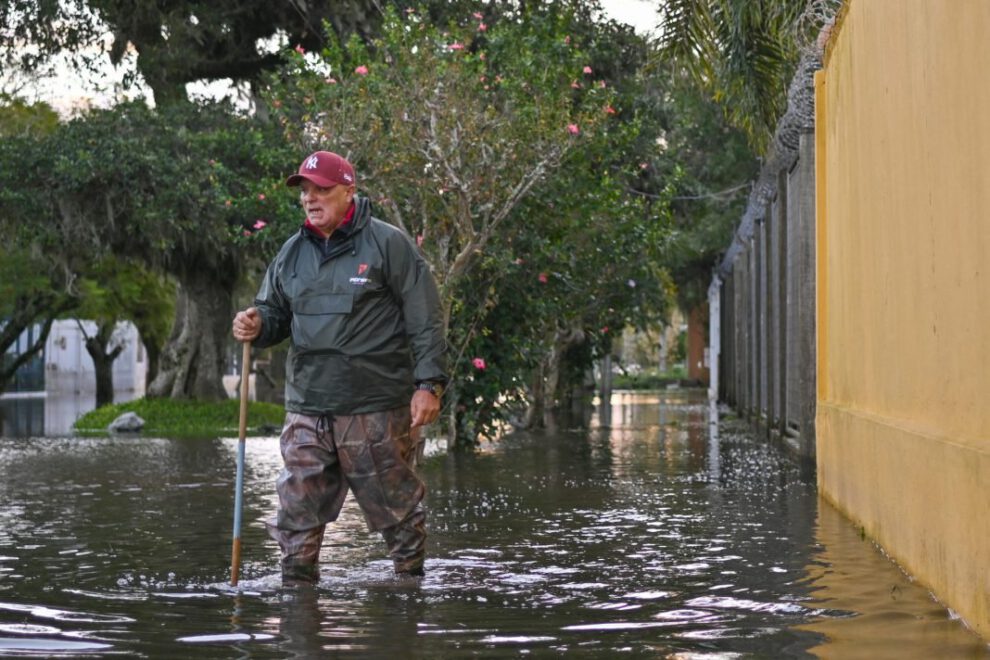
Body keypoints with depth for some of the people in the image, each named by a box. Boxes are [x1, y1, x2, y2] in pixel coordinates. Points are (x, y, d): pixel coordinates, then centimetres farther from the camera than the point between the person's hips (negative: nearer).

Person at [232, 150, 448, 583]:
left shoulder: (387, 244, -4)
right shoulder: (293, 252, 13)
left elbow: (425, 320, -5)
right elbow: (276, 314, 21)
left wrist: (429, 384, -12)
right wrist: (256, 326, -3)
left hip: (376, 408, -5)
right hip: (306, 407, 5)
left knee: (395, 508, 7)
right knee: (296, 515, 3)